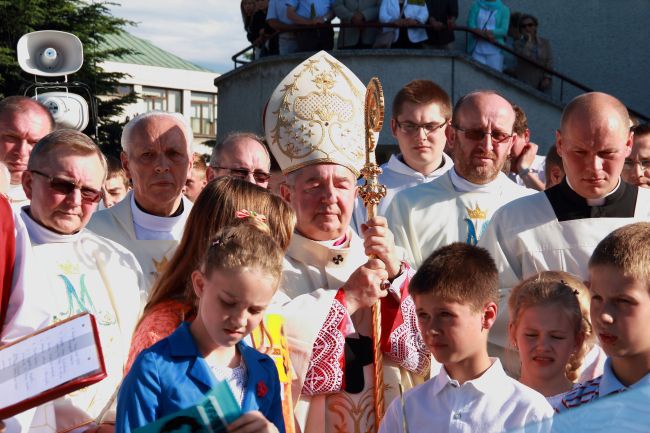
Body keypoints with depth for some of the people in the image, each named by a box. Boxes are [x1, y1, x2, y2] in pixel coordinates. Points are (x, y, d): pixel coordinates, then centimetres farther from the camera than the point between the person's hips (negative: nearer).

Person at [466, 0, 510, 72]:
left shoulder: (504, 9, 7)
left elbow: (504, 30, -3)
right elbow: (470, 24, 0)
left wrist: (490, 32, -20)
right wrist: (486, 34, -16)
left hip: (495, 51, -1)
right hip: (477, 50, 1)